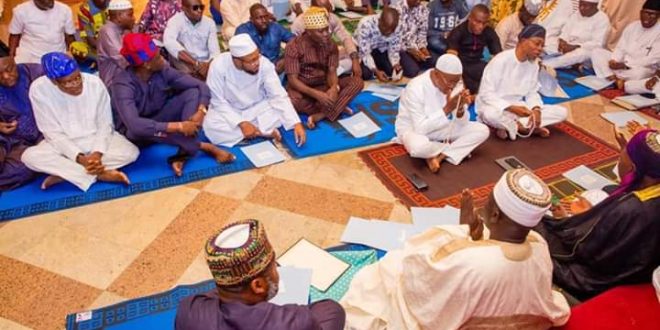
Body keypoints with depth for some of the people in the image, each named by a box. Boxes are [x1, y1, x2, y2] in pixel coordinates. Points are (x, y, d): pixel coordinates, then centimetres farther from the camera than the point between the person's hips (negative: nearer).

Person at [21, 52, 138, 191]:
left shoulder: (95, 83, -18)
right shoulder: (39, 89, -18)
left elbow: (105, 124, -10)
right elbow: (53, 133, -15)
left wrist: (97, 153, -25)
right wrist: (79, 158, -27)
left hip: (98, 139, 1)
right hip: (63, 143, 0)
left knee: (131, 152, -26)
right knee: (29, 156, -28)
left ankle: (62, 172, -21)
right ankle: (102, 174, -27)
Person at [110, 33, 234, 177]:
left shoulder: (162, 71, -14)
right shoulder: (123, 85, -29)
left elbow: (201, 86, -14)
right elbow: (134, 125, -44)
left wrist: (201, 111, -33)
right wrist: (178, 126, -45)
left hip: (159, 117, 5)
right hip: (137, 133, -4)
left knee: (193, 92, -16)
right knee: (138, 130, -41)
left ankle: (182, 155, -32)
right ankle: (204, 146, -25)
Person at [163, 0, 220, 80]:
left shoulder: (209, 22, 6)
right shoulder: (176, 20, -5)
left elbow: (214, 50, -4)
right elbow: (168, 42, -27)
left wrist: (209, 65, -29)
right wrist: (196, 63, -35)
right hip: (184, 64, -1)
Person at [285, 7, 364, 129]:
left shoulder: (330, 45, -3)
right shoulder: (294, 47, -17)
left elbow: (332, 72, -8)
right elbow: (292, 80, -20)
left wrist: (334, 88, -33)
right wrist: (316, 94, -35)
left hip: (324, 85, 4)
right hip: (302, 88, -4)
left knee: (357, 82, -18)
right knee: (291, 100, -39)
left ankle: (320, 115, -31)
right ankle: (337, 108, -22)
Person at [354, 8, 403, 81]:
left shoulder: (396, 28, -19)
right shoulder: (365, 24, -34)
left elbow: (394, 50, -12)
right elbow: (365, 53, -32)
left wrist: (396, 65, -32)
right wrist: (376, 71, -43)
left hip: (381, 50, 4)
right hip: (363, 50, -4)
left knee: (392, 71, -17)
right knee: (366, 74, -28)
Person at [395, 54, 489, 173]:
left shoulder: (456, 85, -11)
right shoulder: (416, 88, -28)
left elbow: (462, 124, -9)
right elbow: (420, 129, -30)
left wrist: (460, 108, -31)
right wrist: (447, 109, -35)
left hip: (442, 127, 6)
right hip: (414, 129, -5)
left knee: (482, 130, -11)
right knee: (417, 147, -41)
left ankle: (439, 156, -16)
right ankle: (457, 150, -9)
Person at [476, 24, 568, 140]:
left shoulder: (534, 63, 4)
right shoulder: (500, 60, -17)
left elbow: (532, 92, 8)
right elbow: (486, 94, -20)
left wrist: (536, 109, -14)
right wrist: (512, 108, -28)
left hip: (518, 108, 7)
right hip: (496, 107, -7)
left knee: (561, 112, -6)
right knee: (490, 114, -43)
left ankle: (508, 127, -17)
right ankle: (530, 128, -16)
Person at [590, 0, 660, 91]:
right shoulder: (632, 26, 7)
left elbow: (653, 59, -18)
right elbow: (620, 48, 5)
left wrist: (625, 65, -23)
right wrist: (614, 61, -17)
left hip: (641, 67, -6)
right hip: (622, 62, 6)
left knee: (640, 73, -43)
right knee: (596, 52, -9)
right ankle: (615, 80, -24)